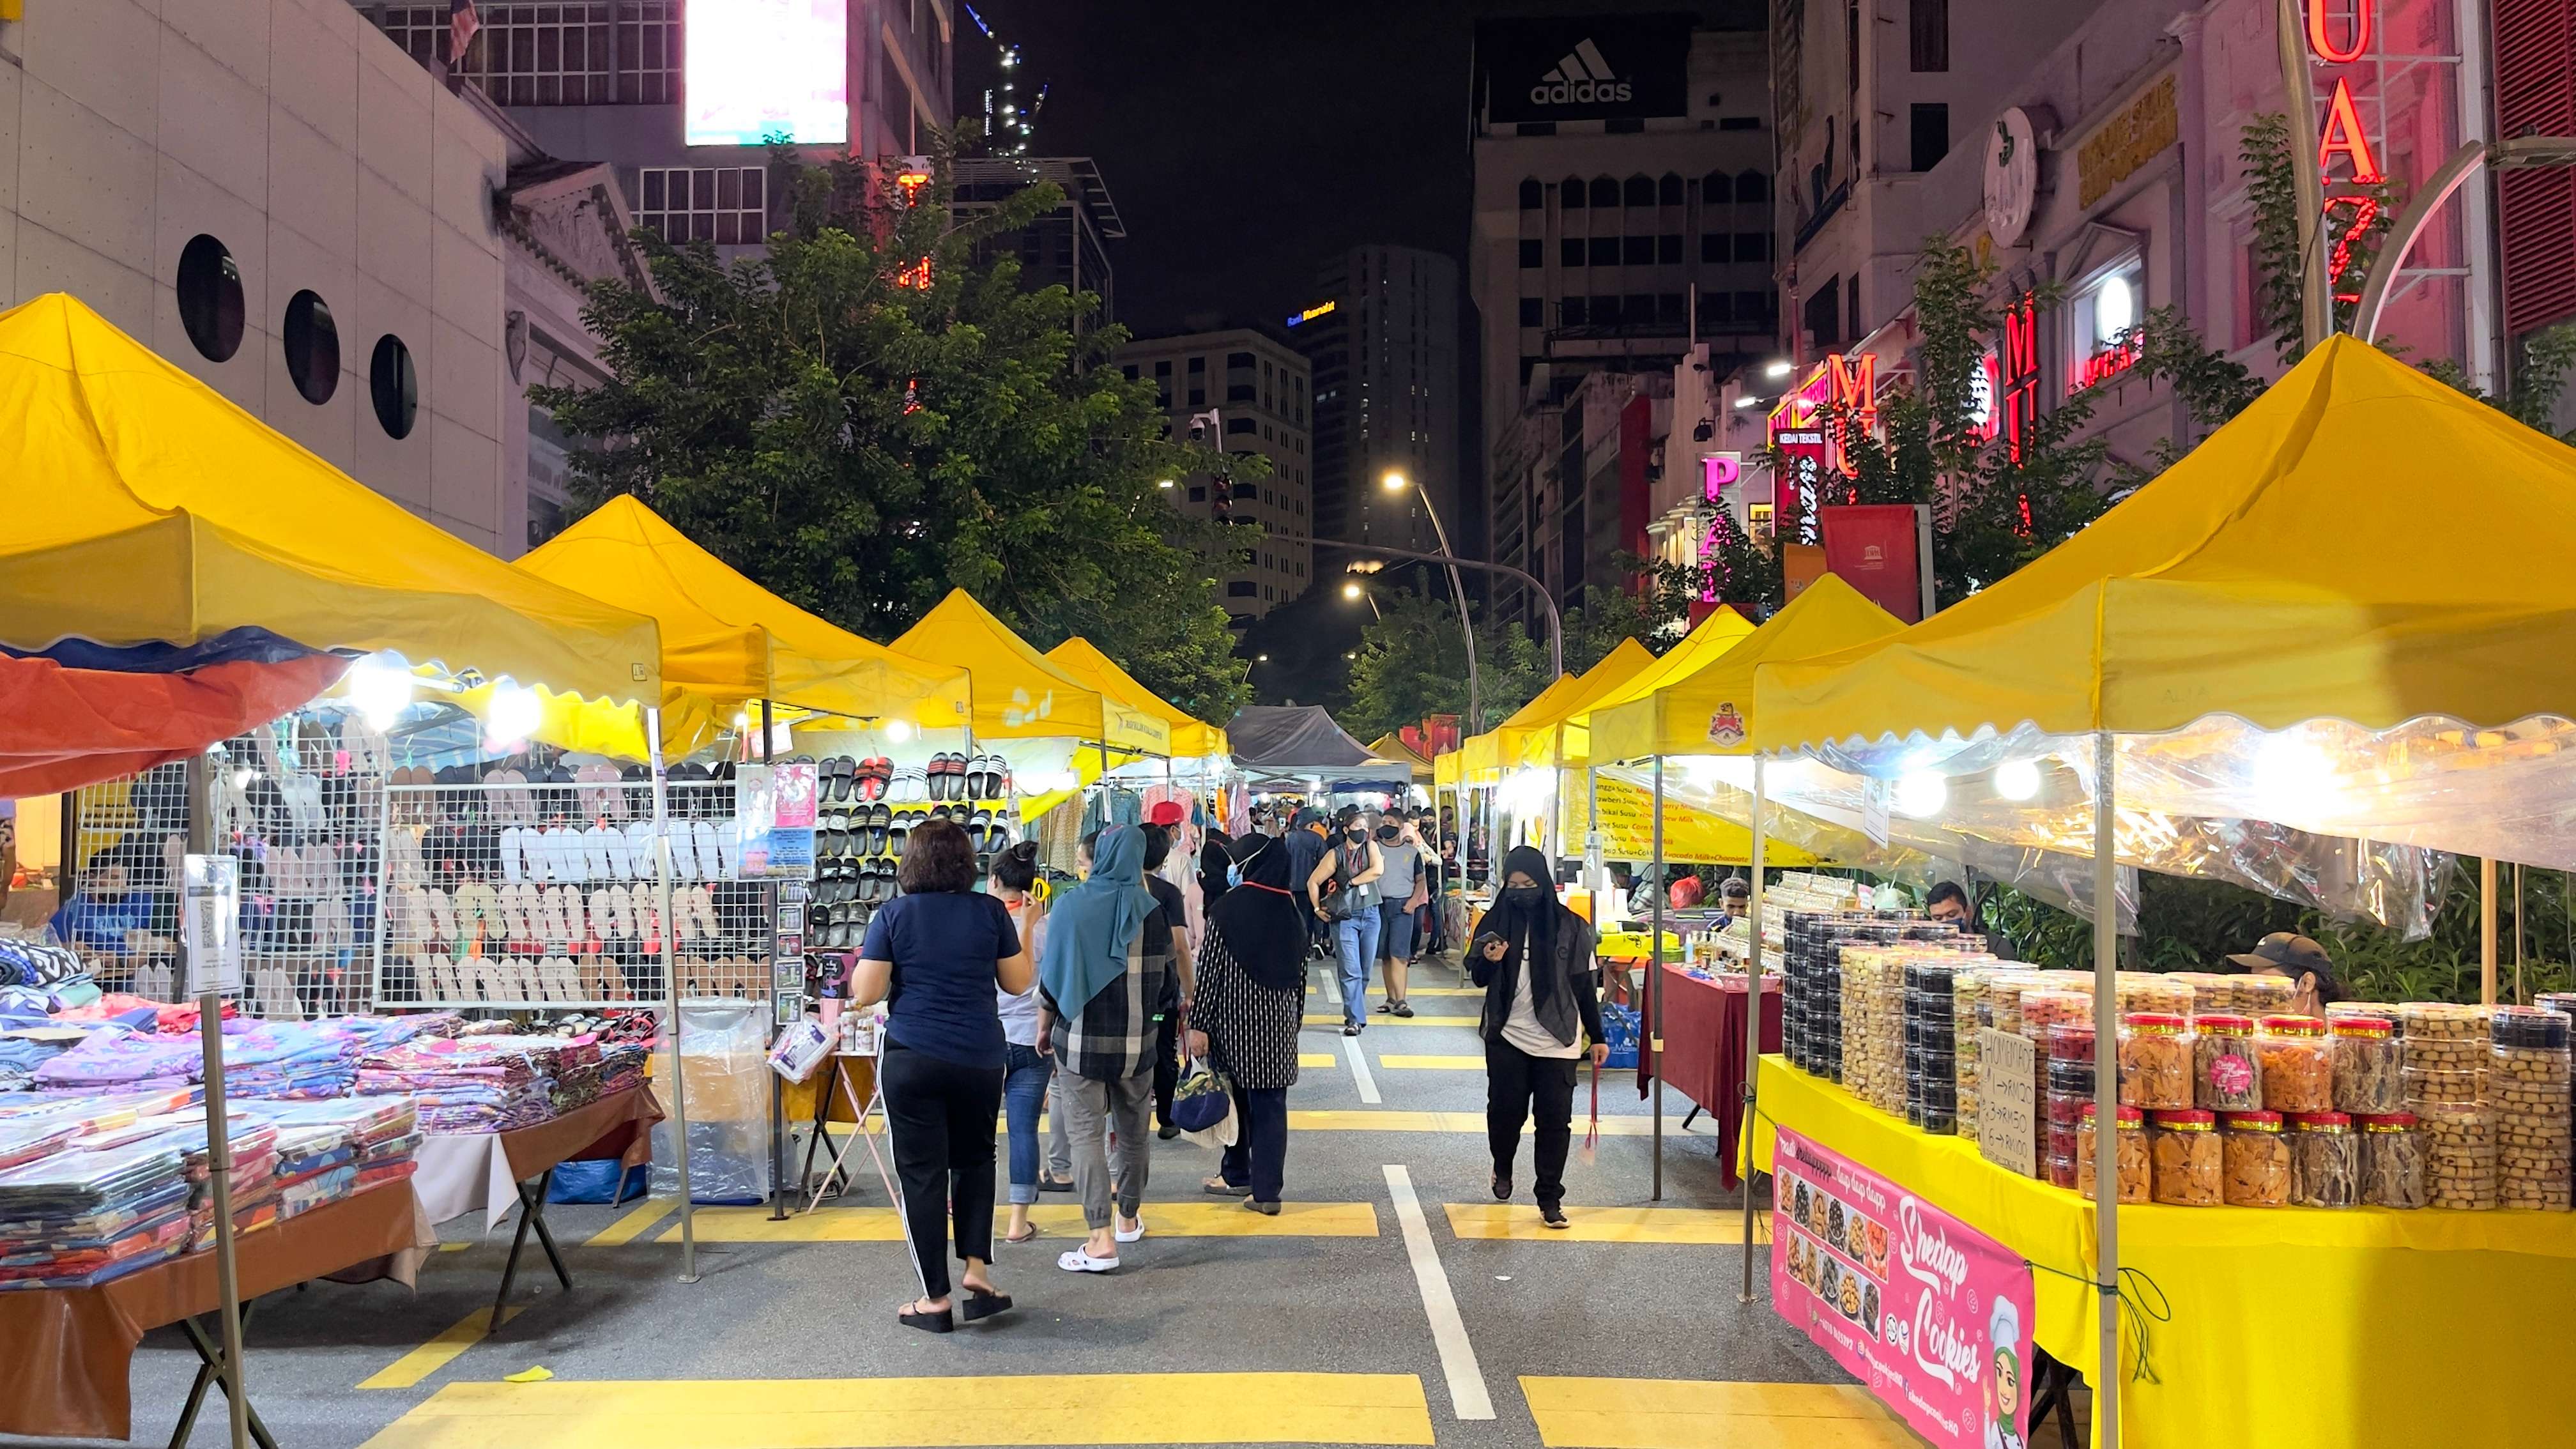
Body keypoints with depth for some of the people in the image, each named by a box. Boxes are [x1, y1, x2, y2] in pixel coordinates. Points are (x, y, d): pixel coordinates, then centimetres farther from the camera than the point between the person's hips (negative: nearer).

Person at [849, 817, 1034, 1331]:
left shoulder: (894, 915, -6)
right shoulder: (990, 911, -2)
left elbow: (865, 993, -7)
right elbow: (1017, 983, 4)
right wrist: (1020, 934, 18)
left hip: (911, 1058, -2)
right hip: (980, 1058, 2)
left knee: (922, 1174, 5)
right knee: (974, 1161, 21)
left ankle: (935, 1300, 10)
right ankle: (977, 1268, 11)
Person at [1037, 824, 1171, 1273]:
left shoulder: (1070, 907, -8)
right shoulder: (1151, 911, -3)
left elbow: (1051, 976, -4)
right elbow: (1165, 983, 3)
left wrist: (1044, 1027, 10)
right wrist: (1180, 1005, 24)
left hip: (1080, 1040, -2)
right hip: (1136, 1043, 2)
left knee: (1086, 1134, -1)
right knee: (1132, 1131, 17)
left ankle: (1102, 1240, -8)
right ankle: (1129, 1219, 32)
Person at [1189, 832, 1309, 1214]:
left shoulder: (1226, 909, -11)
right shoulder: (1292, 914, 1)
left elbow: (1209, 969, -12)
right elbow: (1300, 976, 7)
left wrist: (1198, 1024, -9)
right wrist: (1294, 1021, 18)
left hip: (1234, 1019, -2)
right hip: (1279, 1022, 2)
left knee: (1235, 1097, 14)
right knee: (1271, 1103, 3)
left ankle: (1236, 1175, 27)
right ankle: (1266, 1190, 3)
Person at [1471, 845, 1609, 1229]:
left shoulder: (1569, 926, -3)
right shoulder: (1496, 921, 1)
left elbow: (1583, 984, 2)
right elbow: (1479, 978, 7)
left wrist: (1596, 1037, 3)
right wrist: (1489, 962, -16)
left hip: (1556, 1039, -1)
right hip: (1507, 1036, 1)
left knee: (1555, 1118, 0)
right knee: (1504, 1110, 9)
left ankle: (1550, 1197, 9)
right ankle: (1502, 1168, 37)